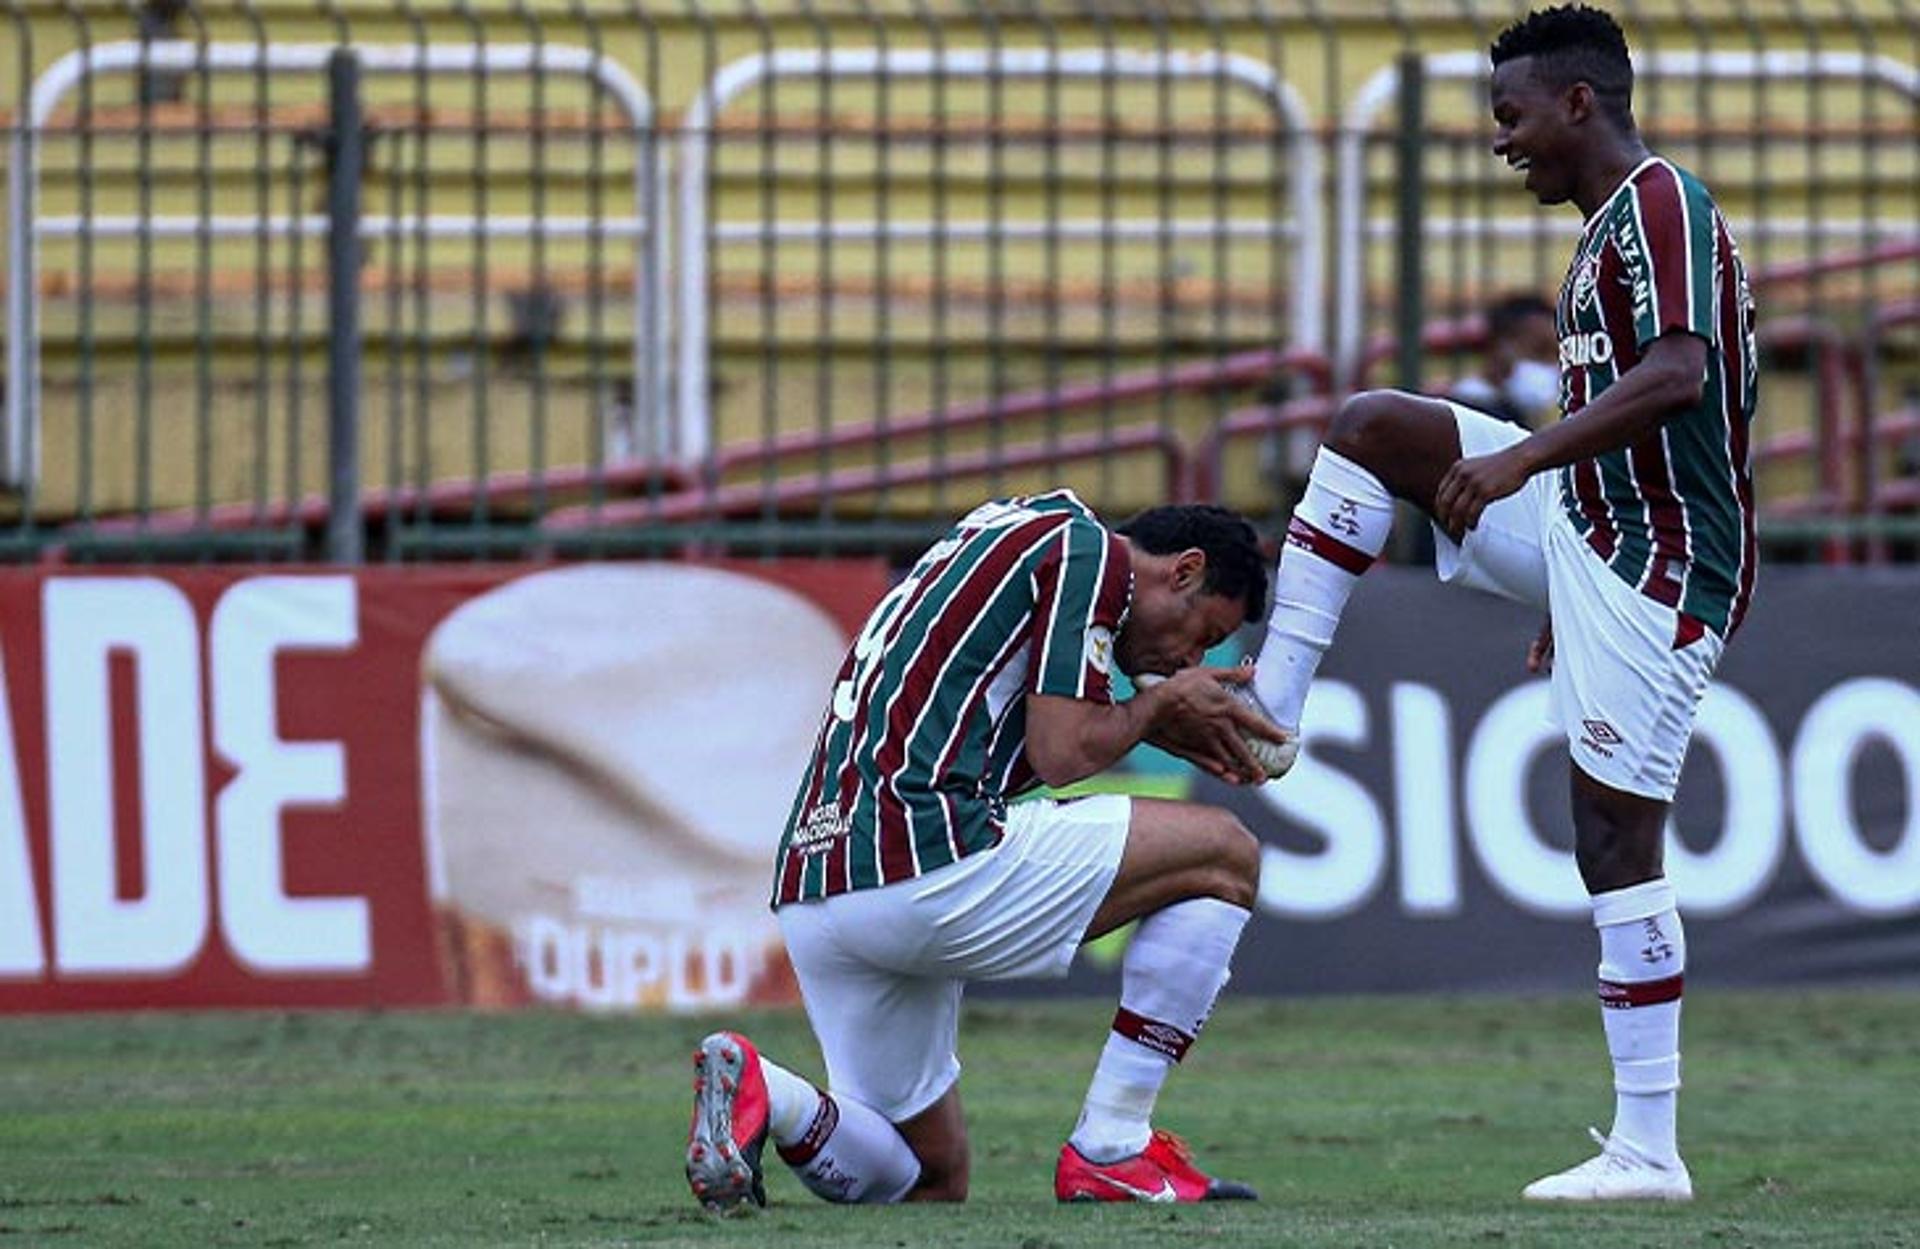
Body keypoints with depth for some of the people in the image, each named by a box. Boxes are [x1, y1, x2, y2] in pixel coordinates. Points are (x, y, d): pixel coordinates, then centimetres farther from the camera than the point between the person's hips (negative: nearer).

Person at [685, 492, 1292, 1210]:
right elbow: (1062, 755, -6)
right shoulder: (1089, 551, 0)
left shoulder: (1007, 530, 27)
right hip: (924, 857, -9)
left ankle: (762, 1094, -7)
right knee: (1223, 857, 6)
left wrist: (1161, 722, 28)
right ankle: (1112, 1152, 2)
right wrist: (1161, 705, 12)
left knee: (930, 1183, 19)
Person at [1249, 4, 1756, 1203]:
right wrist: (1574, 604, 28)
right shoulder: (1613, 225, 18)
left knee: (1618, 842, -9)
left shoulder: (1663, 205, -14)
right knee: (1370, 427, 3)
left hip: (1652, 572, -10)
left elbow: (1678, 373, -29)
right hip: (1582, 527, 10)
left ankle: (1650, 1151, -5)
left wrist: (1522, 459, -32)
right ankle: (1272, 705, -2)